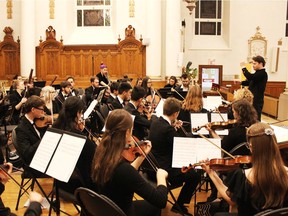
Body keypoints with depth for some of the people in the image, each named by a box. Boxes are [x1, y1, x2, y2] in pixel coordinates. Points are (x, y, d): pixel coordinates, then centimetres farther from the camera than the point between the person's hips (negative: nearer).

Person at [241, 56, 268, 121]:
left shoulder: (262, 74, -16)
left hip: (257, 101, -10)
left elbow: (250, 77, -29)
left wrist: (243, 67, -17)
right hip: (252, 100, 10)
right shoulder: (258, 73, 15)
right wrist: (241, 82, 5)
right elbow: (249, 82, 23)